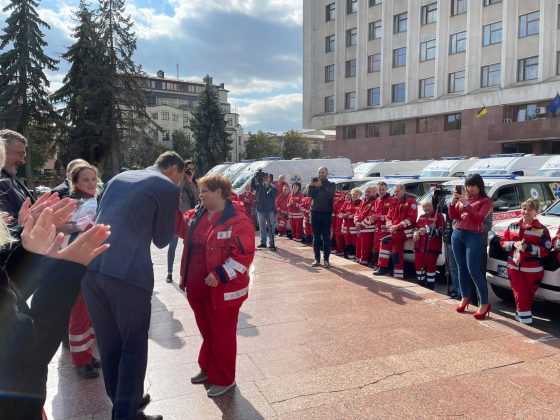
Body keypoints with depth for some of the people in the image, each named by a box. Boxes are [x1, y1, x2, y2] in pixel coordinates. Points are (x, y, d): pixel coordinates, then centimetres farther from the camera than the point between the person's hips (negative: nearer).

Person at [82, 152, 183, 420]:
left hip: (91, 268, 7)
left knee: (109, 343, 19)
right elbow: (162, 240, 5)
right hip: (128, 274, -7)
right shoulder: (167, 187, 0)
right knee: (134, 347, 9)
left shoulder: (119, 177, 20)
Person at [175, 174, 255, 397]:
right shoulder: (197, 215, 7)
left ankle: (224, 379, 26)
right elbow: (180, 227, 17)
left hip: (223, 291, -7)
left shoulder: (238, 221, -18)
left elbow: (243, 255, -21)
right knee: (206, 332, 23)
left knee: (222, 335, 8)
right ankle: (208, 369, 42)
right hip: (197, 287, 8)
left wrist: (219, 275, -25)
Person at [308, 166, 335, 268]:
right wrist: (311, 185, -18)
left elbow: (329, 195, -16)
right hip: (315, 212, 3)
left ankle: (326, 259, 6)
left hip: (326, 213, -3)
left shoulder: (331, 185, 4)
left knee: (326, 237, 0)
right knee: (316, 237, 6)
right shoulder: (315, 183, 11)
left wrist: (321, 186, -25)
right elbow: (310, 194, -4)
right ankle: (317, 259, 13)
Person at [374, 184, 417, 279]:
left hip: (406, 231, -7)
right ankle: (398, 276, 10)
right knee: (396, 253, 4)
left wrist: (397, 226, -20)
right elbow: (388, 217, 14)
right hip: (396, 232, 7)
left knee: (385, 241, -22)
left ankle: (383, 267, -15)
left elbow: (412, 218, -16)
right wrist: (391, 226, -7)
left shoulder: (411, 201, -6)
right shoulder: (395, 203, 18)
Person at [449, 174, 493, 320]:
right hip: (457, 234, 5)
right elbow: (453, 216, 10)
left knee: (473, 270, -9)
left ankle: (484, 303, 0)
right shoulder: (463, 198, 11)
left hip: (473, 236, -5)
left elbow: (479, 219, -15)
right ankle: (465, 297, 26)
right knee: (461, 268, 12)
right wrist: (453, 201, -6)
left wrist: (465, 203, -20)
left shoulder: (486, 201, -1)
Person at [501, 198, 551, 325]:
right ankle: (525, 317, 12)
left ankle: (521, 313, 27)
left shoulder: (542, 230, -5)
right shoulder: (512, 227, 6)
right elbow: (503, 243, 9)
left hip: (532, 270, -2)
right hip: (514, 267, 2)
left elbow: (545, 251, -9)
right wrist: (514, 244, -11)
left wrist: (528, 247, -22)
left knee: (529, 295, 9)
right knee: (520, 294, -2)